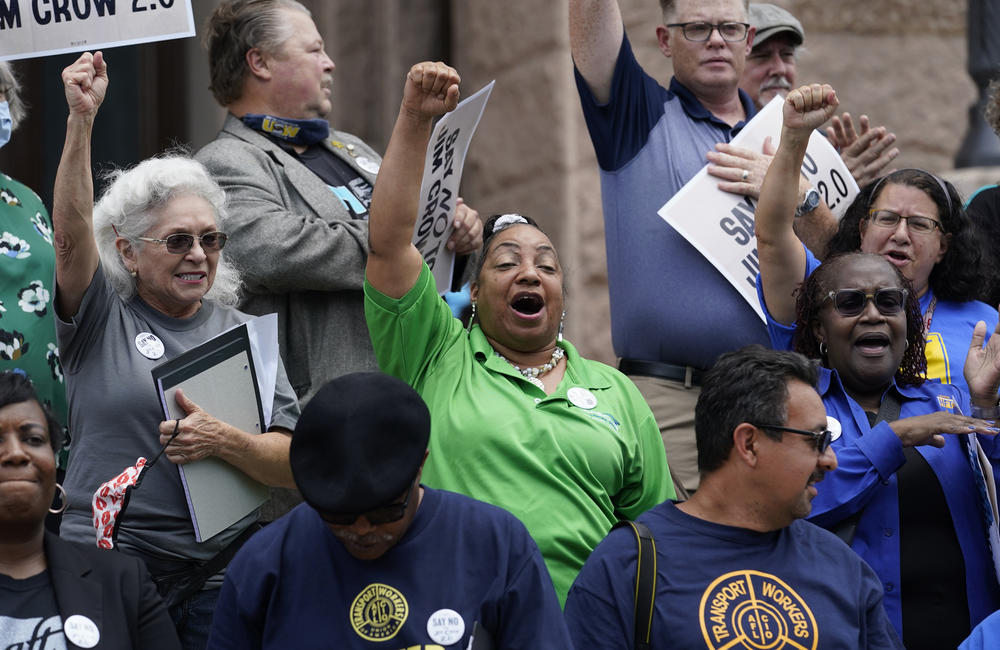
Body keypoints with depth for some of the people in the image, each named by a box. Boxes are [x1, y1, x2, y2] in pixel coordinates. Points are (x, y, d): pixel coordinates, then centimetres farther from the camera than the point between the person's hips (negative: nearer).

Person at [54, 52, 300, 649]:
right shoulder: (101, 320, 4)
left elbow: (295, 465, 4)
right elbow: (72, 231, -15)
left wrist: (224, 442, -17)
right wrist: (81, 120, -27)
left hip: (220, 573, 2)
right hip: (108, 571, -2)